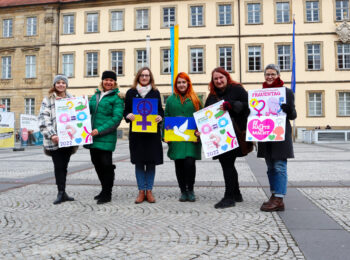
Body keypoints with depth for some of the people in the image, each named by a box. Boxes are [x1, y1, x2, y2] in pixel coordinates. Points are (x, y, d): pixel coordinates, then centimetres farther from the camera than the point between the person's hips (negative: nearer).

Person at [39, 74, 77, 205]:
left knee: (64, 166, 10)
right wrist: (51, 135, -17)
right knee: (58, 166, -2)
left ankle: (62, 192, 20)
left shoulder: (71, 99, 13)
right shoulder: (48, 100, 2)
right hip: (55, 140, -3)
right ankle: (61, 193, 5)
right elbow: (43, 119, -6)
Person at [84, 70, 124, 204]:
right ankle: (104, 190, 29)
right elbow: (88, 110, 23)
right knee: (96, 163, 13)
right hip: (93, 135, 7)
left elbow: (116, 117, -12)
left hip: (106, 137, -7)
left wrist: (100, 130, -18)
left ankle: (107, 194, 8)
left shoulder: (116, 98, -3)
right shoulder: (95, 95, 18)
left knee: (106, 164, -4)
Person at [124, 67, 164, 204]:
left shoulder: (155, 93, 10)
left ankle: (149, 191, 13)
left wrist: (160, 117, -11)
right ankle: (141, 191, 13)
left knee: (151, 162, 2)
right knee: (139, 162, 3)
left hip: (152, 132, 0)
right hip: (136, 132, 0)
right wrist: (128, 116, -14)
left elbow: (161, 110, 11)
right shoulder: (131, 93, 8)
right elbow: (126, 111, 8)